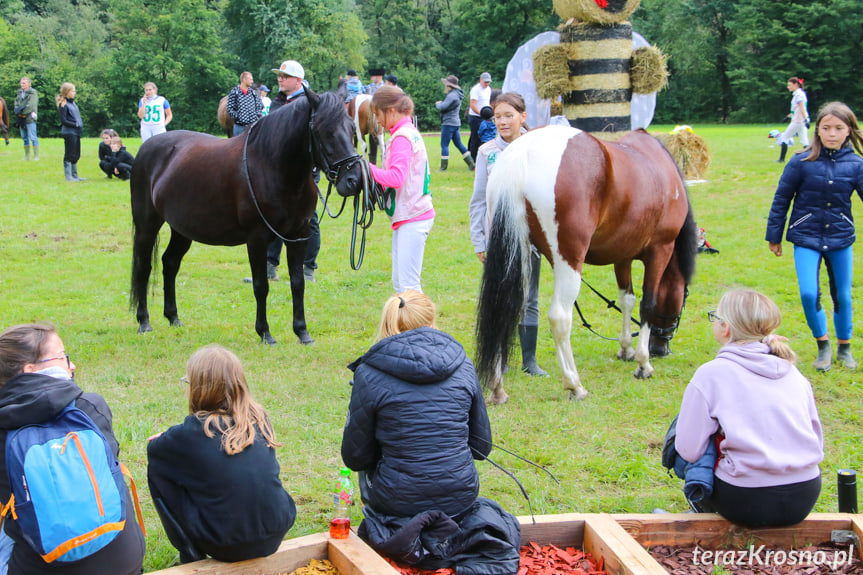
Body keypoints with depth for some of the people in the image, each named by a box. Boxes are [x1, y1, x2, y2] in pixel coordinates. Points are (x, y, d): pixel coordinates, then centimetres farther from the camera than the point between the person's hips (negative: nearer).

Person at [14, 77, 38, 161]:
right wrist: (17, 109, -12)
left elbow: (31, 105, -14)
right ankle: (27, 156, 19)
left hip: (30, 118, -7)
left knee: (33, 137, -7)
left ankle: (36, 156, -4)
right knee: (24, 137, 12)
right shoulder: (19, 93, 16)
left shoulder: (33, 93, -5)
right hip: (22, 119, 7)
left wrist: (21, 110, -17)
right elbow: (16, 104, 10)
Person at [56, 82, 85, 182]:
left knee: (76, 155, 12)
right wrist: (75, 125, -14)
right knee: (69, 155, -5)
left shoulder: (73, 102, 17)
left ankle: (74, 175, 19)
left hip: (76, 132, 9)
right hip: (69, 132, -9)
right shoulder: (63, 104, -10)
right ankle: (68, 176, -2)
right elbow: (63, 120, -14)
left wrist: (81, 125, 7)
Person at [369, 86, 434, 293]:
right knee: (399, 282, 14)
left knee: (409, 284, -11)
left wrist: (366, 168, -19)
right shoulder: (410, 132, 16)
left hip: (412, 219, -10)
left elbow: (397, 177, -26)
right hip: (406, 216, 10)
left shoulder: (402, 137, -14)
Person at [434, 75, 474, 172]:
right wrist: (441, 103, 7)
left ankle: (443, 167, -3)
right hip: (456, 123, 10)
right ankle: (471, 163, 13)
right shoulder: (457, 94, 17)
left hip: (449, 123, -10)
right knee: (459, 144, 14)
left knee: (444, 145, -5)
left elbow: (442, 107, -22)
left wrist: (437, 104, -1)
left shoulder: (452, 95, -16)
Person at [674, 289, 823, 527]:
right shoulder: (792, 371, 9)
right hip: (805, 498, 5)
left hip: (748, 503, -5)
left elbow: (689, 451, -6)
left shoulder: (710, 374, -6)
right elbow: (817, 442, 13)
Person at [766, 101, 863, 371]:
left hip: (841, 239, 2)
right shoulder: (801, 163, -7)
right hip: (806, 239, -2)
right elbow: (781, 200, 1)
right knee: (809, 294, -14)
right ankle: (823, 346, 8)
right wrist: (774, 236, 5)